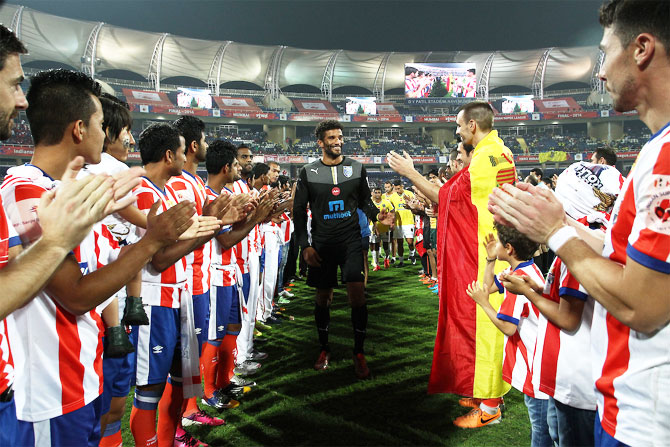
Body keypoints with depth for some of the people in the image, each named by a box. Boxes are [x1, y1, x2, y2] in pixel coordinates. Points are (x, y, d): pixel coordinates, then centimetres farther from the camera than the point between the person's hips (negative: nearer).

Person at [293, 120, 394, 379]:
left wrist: (377, 215, -10)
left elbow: (364, 201, 13)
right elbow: (299, 210, 4)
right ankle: (324, 349, 28)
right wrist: (304, 245, -3)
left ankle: (359, 353, 4)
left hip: (350, 241, 0)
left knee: (357, 295, -11)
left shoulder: (356, 168, 5)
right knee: (322, 298, 9)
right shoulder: (308, 173, 2)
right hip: (322, 244, 1)